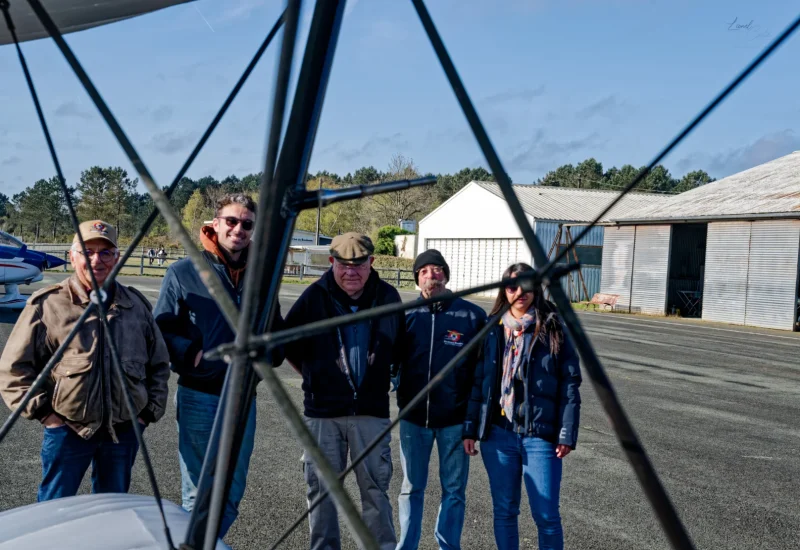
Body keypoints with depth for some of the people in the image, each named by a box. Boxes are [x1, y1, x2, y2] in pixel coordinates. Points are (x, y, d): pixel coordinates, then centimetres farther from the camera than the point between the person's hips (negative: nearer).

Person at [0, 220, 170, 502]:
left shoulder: (136, 305, 6)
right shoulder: (48, 304, -6)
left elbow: (159, 364, 15)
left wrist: (149, 411, 7)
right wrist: (43, 411, -7)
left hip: (124, 431, 3)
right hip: (67, 429, -3)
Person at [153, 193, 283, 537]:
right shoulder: (184, 273, -4)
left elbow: (275, 329, 18)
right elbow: (162, 330, -5)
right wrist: (193, 354, -18)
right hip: (199, 396, -4)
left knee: (232, 494, 15)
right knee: (197, 496, 5)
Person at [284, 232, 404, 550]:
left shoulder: (388, 297, -2)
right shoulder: (314, 297, -7)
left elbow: (398, 346, 14)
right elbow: (286, 343, 5)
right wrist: (315, 377, 10)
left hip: (372, 411, 1)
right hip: (323, 411, 0)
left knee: (375, 488, 6)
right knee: (322, 489, 10)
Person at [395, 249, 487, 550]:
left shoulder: (472, 315, -5)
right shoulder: (406, 314, -2)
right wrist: (399, 391, -7)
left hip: (455, 418, -1)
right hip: (413, 416, 1)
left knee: (454, 490, 11)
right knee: (411, 488, 14)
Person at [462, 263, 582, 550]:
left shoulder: (553, 329, -1)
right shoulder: (492, 329, 7)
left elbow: (570, 384, -3)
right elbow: (478, 382, 9)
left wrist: (567, 434, -8)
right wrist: (470, 429, 5)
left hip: (540, 434, -3)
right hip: (498, 433, 3)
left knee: (546, 515, 2)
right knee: (504, 511, 12)